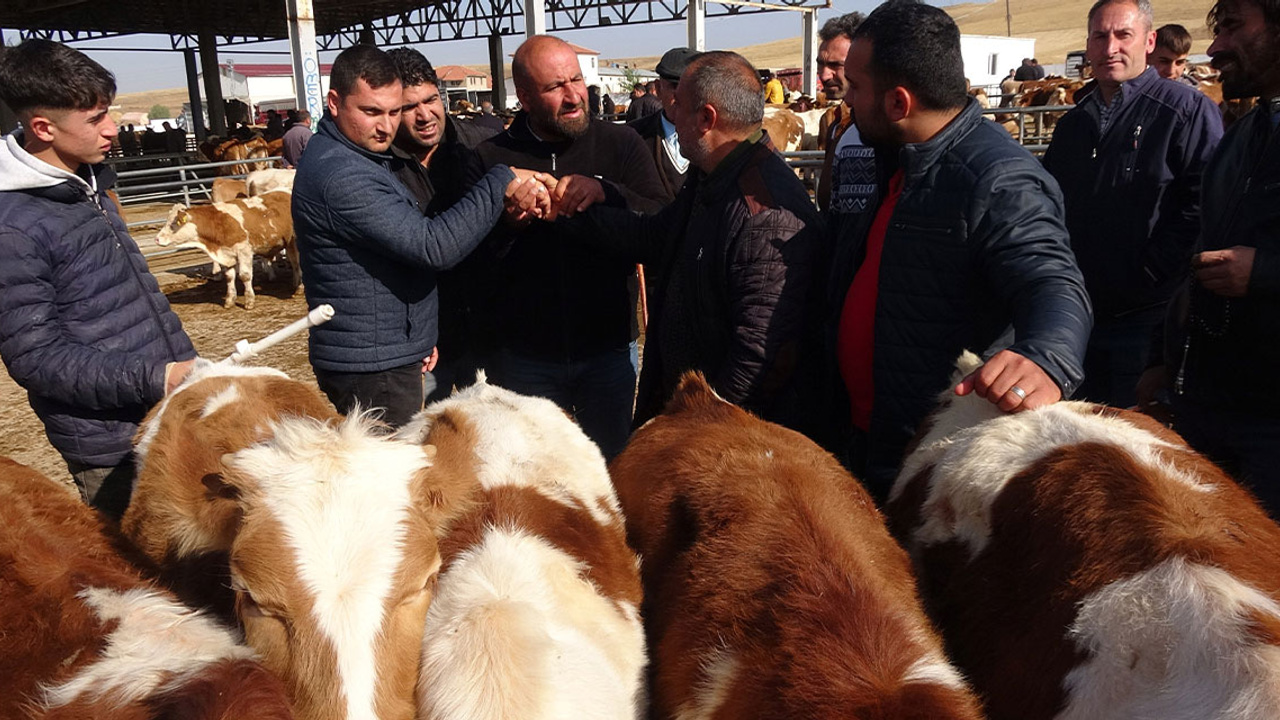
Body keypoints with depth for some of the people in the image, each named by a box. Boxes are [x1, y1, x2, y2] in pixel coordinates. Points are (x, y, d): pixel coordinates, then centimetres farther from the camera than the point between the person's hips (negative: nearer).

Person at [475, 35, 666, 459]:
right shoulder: (492, 158, -1)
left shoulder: (621, 144, 1)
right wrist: (507, 220, -21)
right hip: (524, 356, 0)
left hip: (607, 349, 1)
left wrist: (605, 192, -25)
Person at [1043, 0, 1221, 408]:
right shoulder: (1073, 124, 13)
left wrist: (1150, 274, -17)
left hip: (1149, 314, -6)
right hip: (1077, 314, 6)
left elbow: (1203, 206, -14)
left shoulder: (1188, 110, -7)